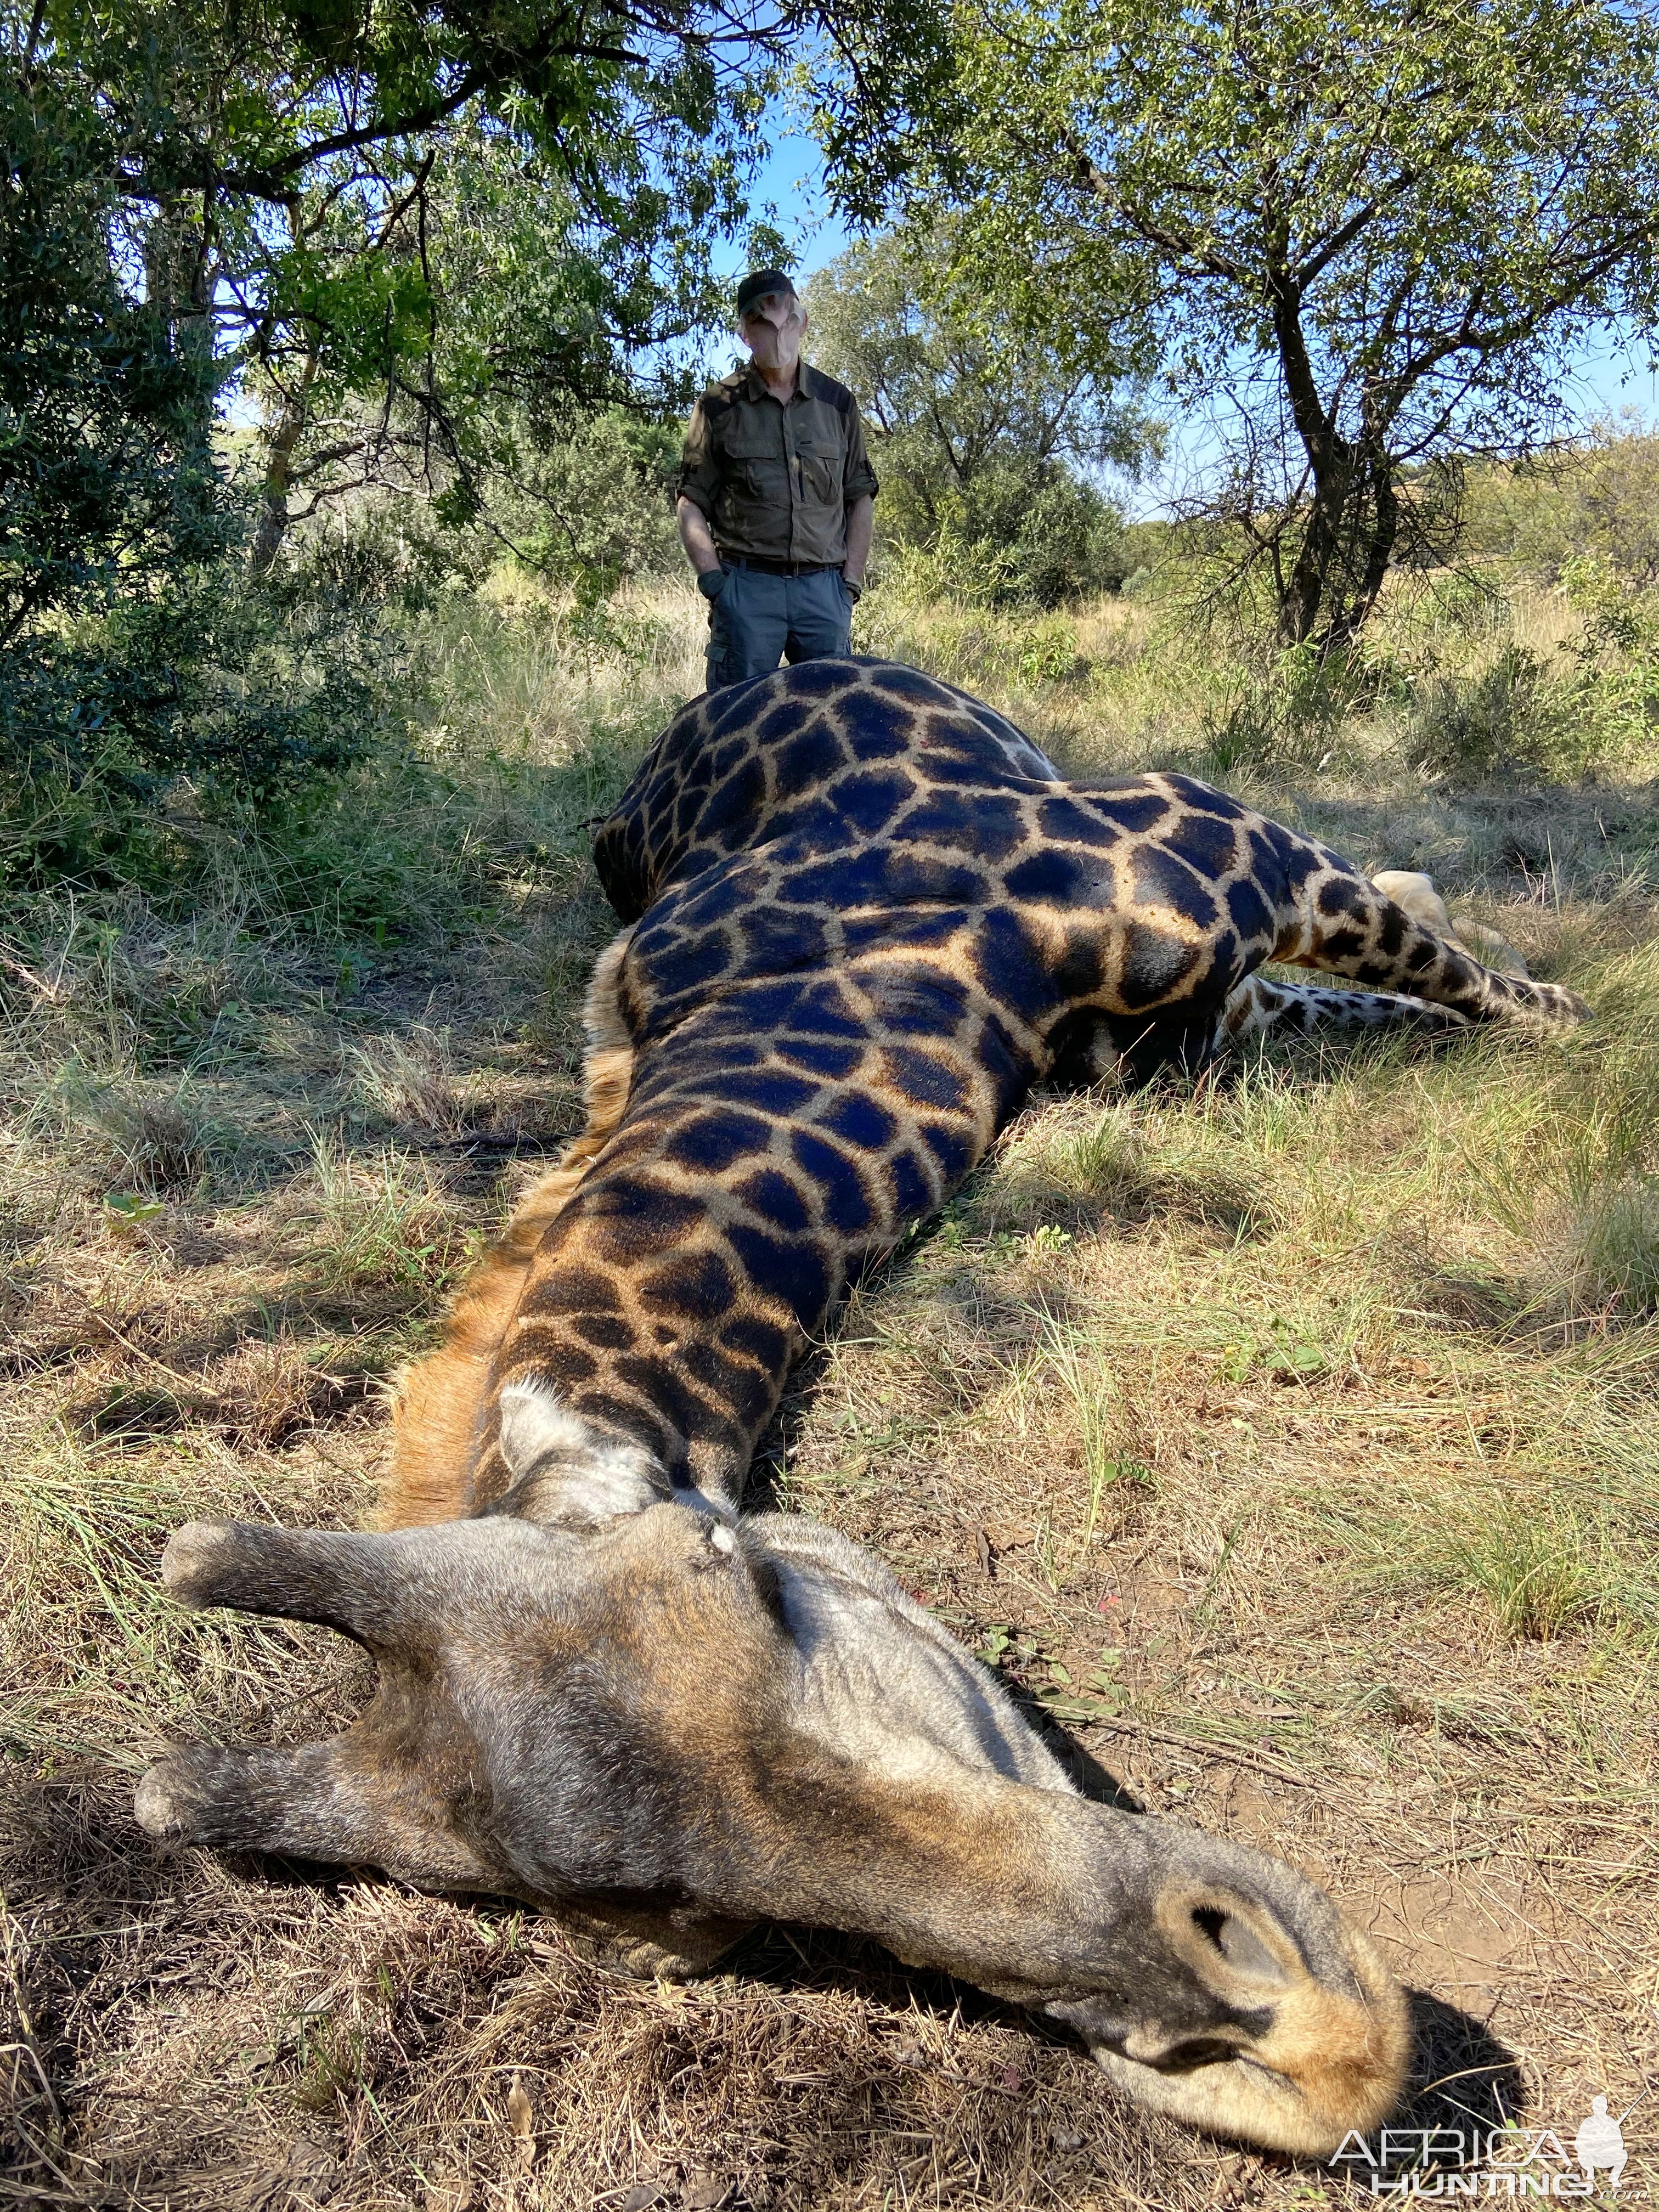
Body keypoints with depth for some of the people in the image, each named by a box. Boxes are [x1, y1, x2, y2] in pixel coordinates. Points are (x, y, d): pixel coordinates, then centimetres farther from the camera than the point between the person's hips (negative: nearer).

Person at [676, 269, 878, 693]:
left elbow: (860, 499, 15)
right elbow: (691, 504, 6)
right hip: (746, 587, -2)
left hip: (824, 586, 2)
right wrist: (713, 581, -7)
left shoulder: (836, 402, 13)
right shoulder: (720, 406, 6)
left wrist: (851, 584, 5)